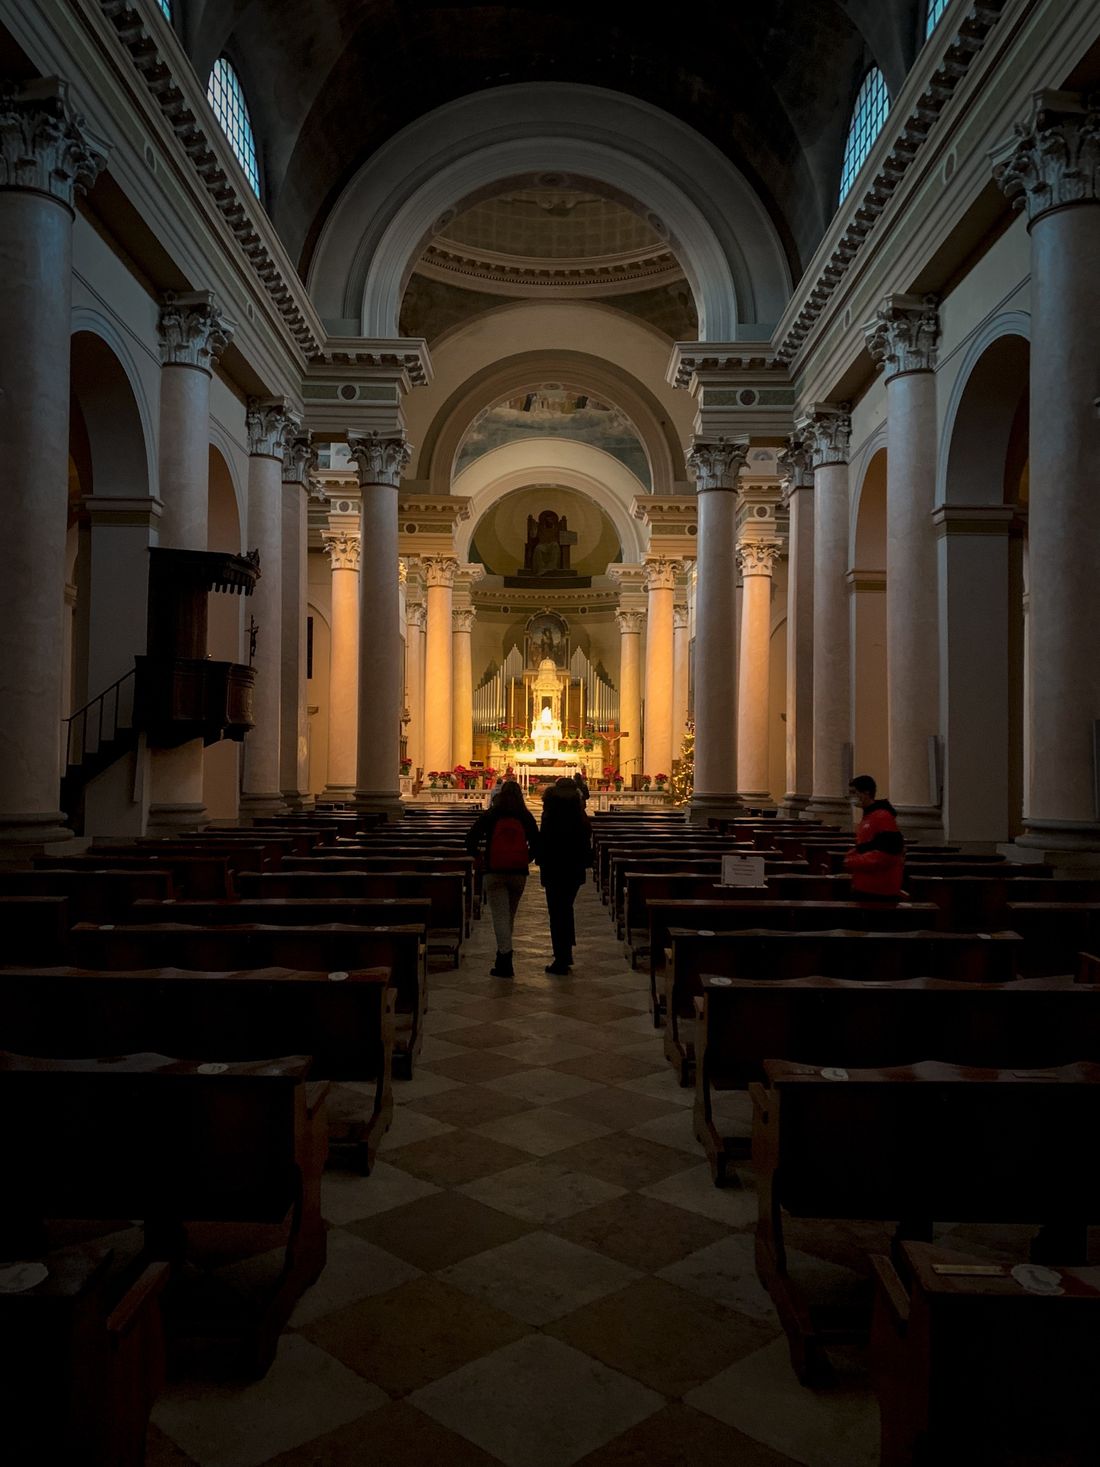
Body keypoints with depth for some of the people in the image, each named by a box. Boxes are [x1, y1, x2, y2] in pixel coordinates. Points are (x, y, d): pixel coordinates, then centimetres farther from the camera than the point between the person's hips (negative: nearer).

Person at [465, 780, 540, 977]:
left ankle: (505, 956, -12)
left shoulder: (489, 816, -1)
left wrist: (476, 857, 11)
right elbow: (536, 844, 2)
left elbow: (470, 839, -5)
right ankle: (503, 958, 27)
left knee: (500, 916, -1)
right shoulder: (526, 817, 3)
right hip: (519, 872, 3)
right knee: (510, 916, 17)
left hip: (494, 872, -2)